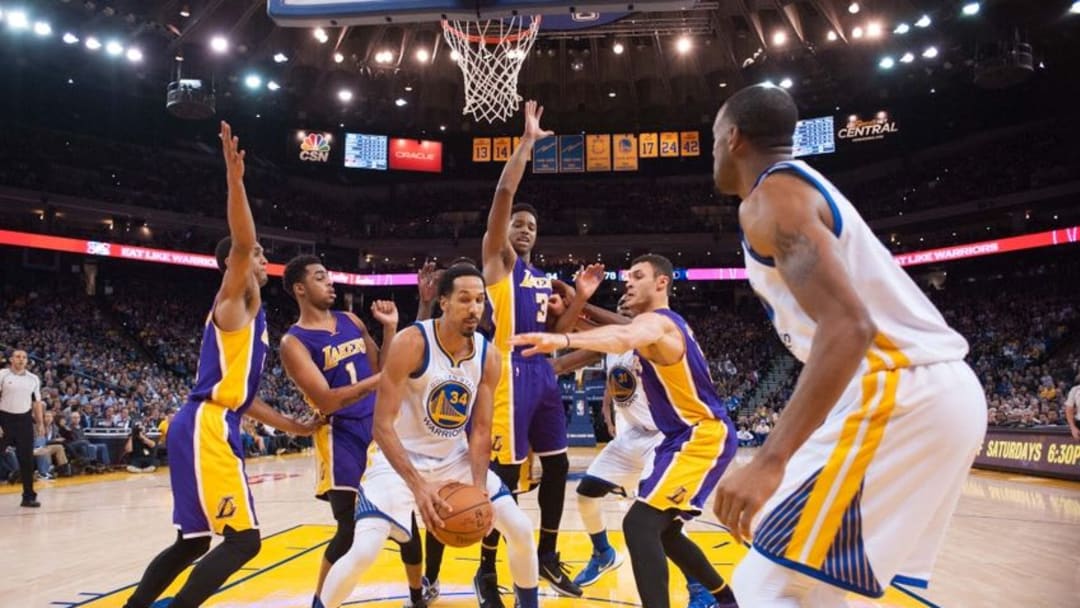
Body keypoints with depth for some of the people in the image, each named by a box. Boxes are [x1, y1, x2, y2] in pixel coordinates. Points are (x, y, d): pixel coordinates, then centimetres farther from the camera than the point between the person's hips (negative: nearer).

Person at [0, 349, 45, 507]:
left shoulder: (33, 378, 8)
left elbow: (37, 402, 14)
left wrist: (40, 423, 7)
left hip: (24, 420, 3)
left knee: (27, 460, 5)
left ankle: (29, 496, 12)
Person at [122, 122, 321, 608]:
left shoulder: (250, 313, 22)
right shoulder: (235, 301, -3)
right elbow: (240, 242, -23)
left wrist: (295, 426, 24)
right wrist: (234, 178, -32)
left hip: (212, 428, 10)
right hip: (207, 429, -10)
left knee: (193, 540, 18)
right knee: (243, 540, -11)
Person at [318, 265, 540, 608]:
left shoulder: (488, 356, -9)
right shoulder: (410, 344, -24)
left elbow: (480, 430, -3)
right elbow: (382, 426, -25)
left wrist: (479, 485, -19)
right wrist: (418, 486, -35)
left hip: (455, 458, 5)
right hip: (400, 458, -4)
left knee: (521, 530, 0)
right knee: (363, 552, -18)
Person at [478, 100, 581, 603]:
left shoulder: (543, 278, 21)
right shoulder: (498, 260, 1)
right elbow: (503, 195, -12)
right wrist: (527, 142, -10)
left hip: (543, 371, 8)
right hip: (511, 370, -8)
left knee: (557, 466, 12)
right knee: (505, 474, -5)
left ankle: (547, 557, 28)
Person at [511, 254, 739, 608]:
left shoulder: (657, 322, -17)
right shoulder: (661, 323, 15)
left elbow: (624, 337, -40)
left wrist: (564, 339, -60)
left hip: (703, 436, -11)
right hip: (688, 435, 11)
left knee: (640, 524, -21)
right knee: (663, 531, 20)